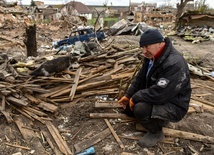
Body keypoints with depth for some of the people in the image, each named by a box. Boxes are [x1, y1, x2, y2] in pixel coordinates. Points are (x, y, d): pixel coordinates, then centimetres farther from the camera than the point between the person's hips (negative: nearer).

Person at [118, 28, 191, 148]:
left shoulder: (174, 64, -34)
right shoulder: (152, 56, -3)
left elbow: (157, 94, -36)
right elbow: (140, 78, 7)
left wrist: (135, 98, -21)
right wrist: (128, 95, 1)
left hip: (173, 106, -9)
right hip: (156, 97, 9)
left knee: (140, 109, -32)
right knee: (128, 107, 14)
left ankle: (156, 133, -2)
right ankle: (159, 119, 22)